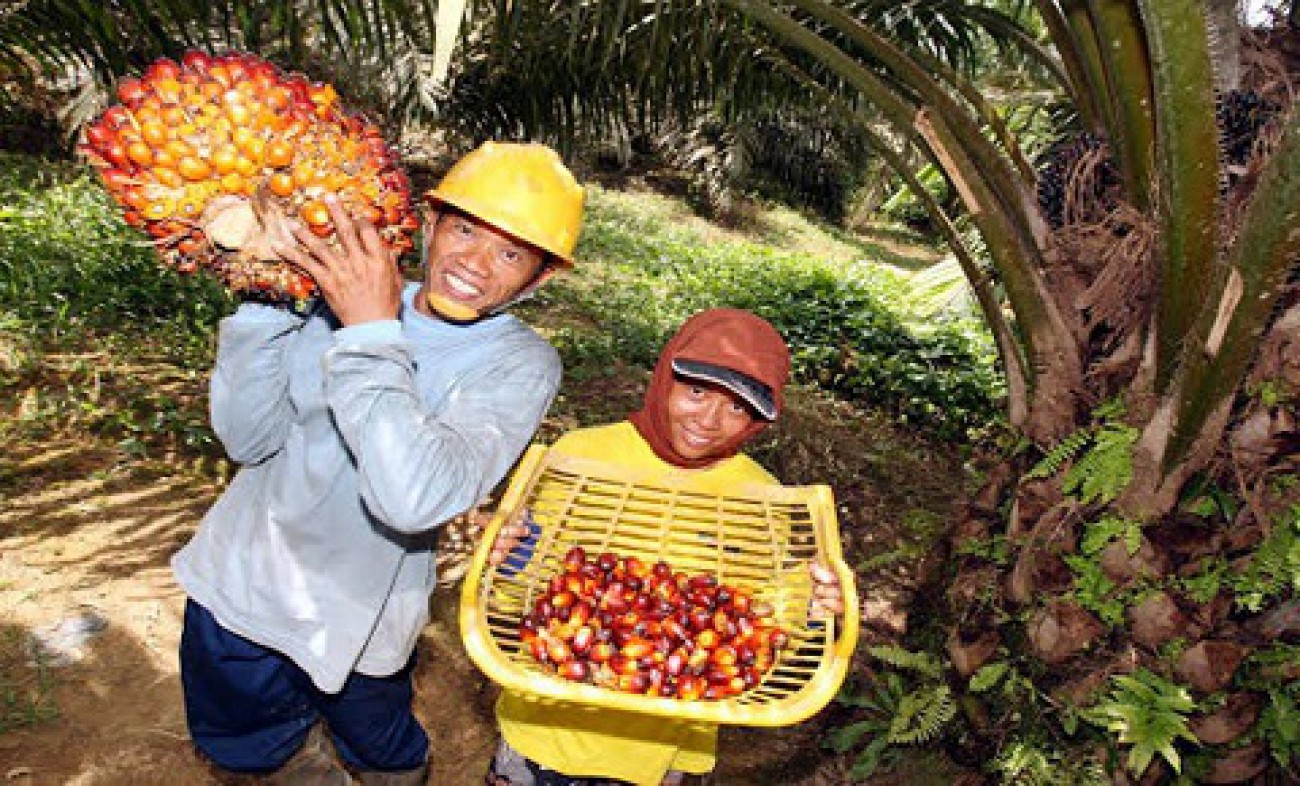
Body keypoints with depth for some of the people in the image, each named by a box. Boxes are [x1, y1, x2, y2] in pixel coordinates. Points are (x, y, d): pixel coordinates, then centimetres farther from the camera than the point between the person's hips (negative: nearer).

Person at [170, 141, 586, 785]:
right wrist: (262, 295, -22)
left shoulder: (520, 364, -20)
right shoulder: (345, 294, -10)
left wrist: (372, 333, -36)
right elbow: (248, 438, -12)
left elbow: (415, 498, -35)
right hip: (240, 579, 4)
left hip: (355, 620, -3)